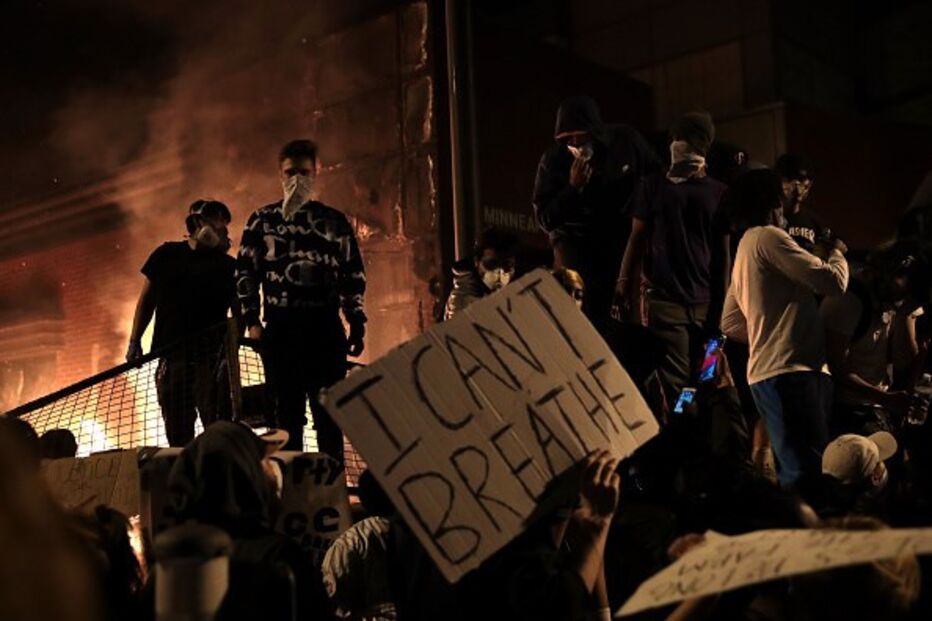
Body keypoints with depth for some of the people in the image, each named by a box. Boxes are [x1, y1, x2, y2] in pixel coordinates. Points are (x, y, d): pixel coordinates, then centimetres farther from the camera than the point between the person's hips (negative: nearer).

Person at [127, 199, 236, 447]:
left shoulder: (226, 265, 10)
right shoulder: (167, 255, 13)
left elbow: (239, 312, 7)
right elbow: (146, 299, 17)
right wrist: (134, 341, 9)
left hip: (211, 356, -1)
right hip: (171, 355, 1)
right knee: (177, 432, 2)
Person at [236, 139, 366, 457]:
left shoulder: (335, 222, 11)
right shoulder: (261, 221, 10)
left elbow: (354, 275, 12)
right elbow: (245, 273, 9)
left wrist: (357, 322, 4)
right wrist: (252, 320, -1)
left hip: (326, 328, 0)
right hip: (280, 329, 0)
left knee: (329, 414, 1)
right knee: (287, 413, 4)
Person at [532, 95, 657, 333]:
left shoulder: (627, 141, -5)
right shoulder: (554, 160, -8)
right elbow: (545, 220, -8)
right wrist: (573, 188, -22)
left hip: (624, 240, 2)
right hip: (576, 246, -2)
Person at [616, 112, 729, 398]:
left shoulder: (718, 192, 11)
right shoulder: (653, 185, 10)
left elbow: (722, 252, 10)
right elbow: (637, 238, 9)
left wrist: (721, 304, 5)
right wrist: (625, 283, -2)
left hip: (705, 302, 2)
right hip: (664, 298, -2)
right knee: (673, 384, -9)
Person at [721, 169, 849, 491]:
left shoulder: (744, 248, 24)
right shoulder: (769, 237, -6)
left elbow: (731, 323, 27)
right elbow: (833, 282, -10)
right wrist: (838, 252, 9)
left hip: (767, 370, 10)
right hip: (790, 371, -10)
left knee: (797, 469, 9)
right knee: (808, 472, -17)